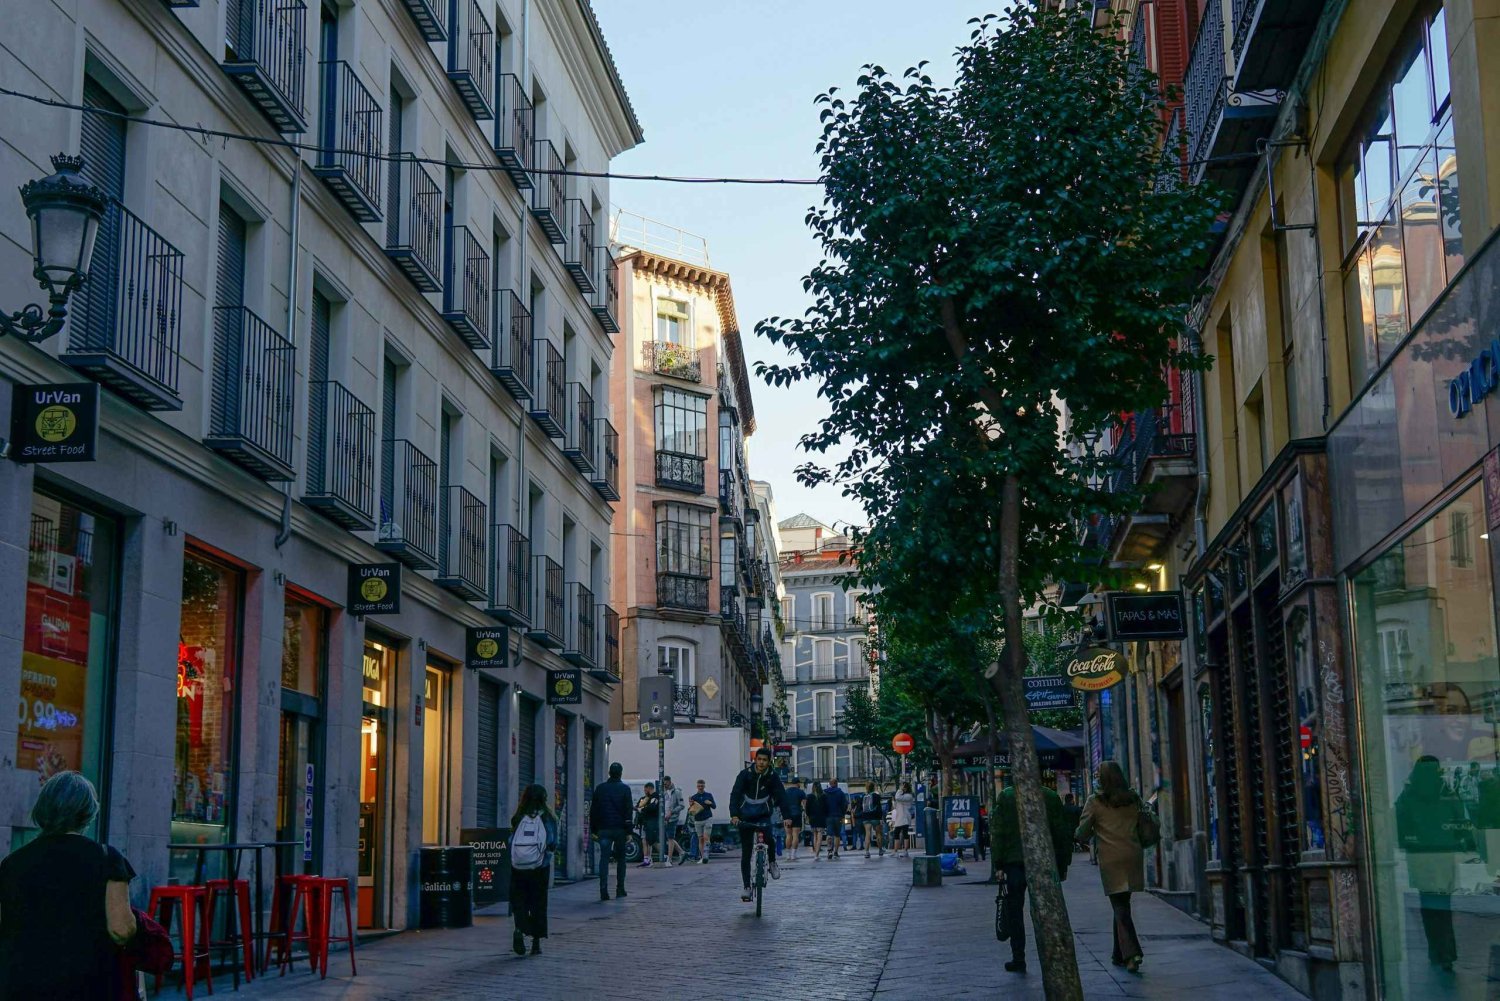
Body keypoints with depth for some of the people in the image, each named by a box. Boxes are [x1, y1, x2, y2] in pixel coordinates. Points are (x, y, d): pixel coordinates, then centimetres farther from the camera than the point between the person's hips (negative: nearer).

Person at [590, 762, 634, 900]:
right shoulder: (625, 789, -2)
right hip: (620, 829, -1)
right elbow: (628, 811, -6)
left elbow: (593, 810, 7)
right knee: (620, 859, 12)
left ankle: (603, 890, -12)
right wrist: (628, 832, -4)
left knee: (604, 859, -1)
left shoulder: (600, 788, 6)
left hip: (603, 830, 1)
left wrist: (593, 830, 12)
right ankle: (620, 889, 14)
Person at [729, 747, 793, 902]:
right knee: (746, 853, -1)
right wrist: (734, 815, -34)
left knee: (769, 838, -29)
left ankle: (772, 862, 0)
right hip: (745, 818, 0)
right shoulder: (745, 775, -10)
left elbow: (781, 796, -12)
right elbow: (735, 794, -19)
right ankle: (747, 887, 7)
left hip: (763, 816, 0)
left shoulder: (772, 777, -6)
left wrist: (786, 816, -26)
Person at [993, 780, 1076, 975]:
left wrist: (999, 864, 0)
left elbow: (997, 833, -5)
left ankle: (1018, 960, 7)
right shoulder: (1051, 797, 0)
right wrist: (1063, 864, 11)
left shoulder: (1005, 797, -4)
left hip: (1014, 863, -1)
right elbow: (1063, 833, 3)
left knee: (1014, 912, 8)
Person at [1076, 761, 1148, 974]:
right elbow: (1143, 829, 13)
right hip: (1133, 855, 4)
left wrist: (1094, 833, 19)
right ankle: (1119, 955, 21)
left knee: (1120, 907, -3)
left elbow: (1082, 834, -2)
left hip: (1111, 859, -4)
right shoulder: (1133, 800, 9)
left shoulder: (1095, 802, -4)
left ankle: (1131, 953, -18)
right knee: (1122, 905, 15)